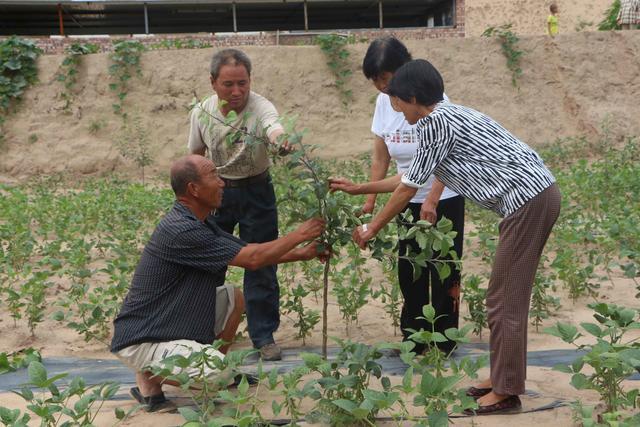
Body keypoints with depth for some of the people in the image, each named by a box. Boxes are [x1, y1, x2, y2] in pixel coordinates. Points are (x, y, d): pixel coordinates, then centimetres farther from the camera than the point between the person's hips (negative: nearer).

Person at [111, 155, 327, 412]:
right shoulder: (180, 230, -26)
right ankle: (149, 376, -2)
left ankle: (220, 370, 20)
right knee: (220, 376, -25)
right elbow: (251, 260, -22)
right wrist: (299, 235, -10)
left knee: (233, 297, 11)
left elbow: (247, 251, 14)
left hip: (170, 322, 10)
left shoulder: (200, 223, 5)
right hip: (143, 340, -10)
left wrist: (301, 254, 8)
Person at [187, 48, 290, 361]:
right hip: (215, 191, 3)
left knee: (261, 264, 1)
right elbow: (195, 155, 7)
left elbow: (275, 130, -45)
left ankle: (263, 335, 15)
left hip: (255, 191, -3)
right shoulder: (201, 112, -9)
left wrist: (281, 140, -68)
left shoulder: (260, 107, -22)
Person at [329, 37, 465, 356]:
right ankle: (414, 340, 23)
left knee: (443, 270, 2)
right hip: (409, 200, 6)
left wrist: (432, 201, -30)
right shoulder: (384, 101, 0)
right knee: (408, 271, 10)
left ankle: (444, 342, 14)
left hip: (443, 198, -6)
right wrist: (369, 199, 2)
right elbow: (380, 156, 5)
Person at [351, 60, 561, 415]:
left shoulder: (436, 122, -11)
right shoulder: (448, 116, 19)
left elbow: (408, 189, -5)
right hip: (537, 195, 10)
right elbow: (412, 178, 27)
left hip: (528, 199, -10)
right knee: (505, 296, 16)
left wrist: (371, 229, 6)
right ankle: (502, 378, 25)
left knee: (505, 300, -2)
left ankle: (507, 392, 7)